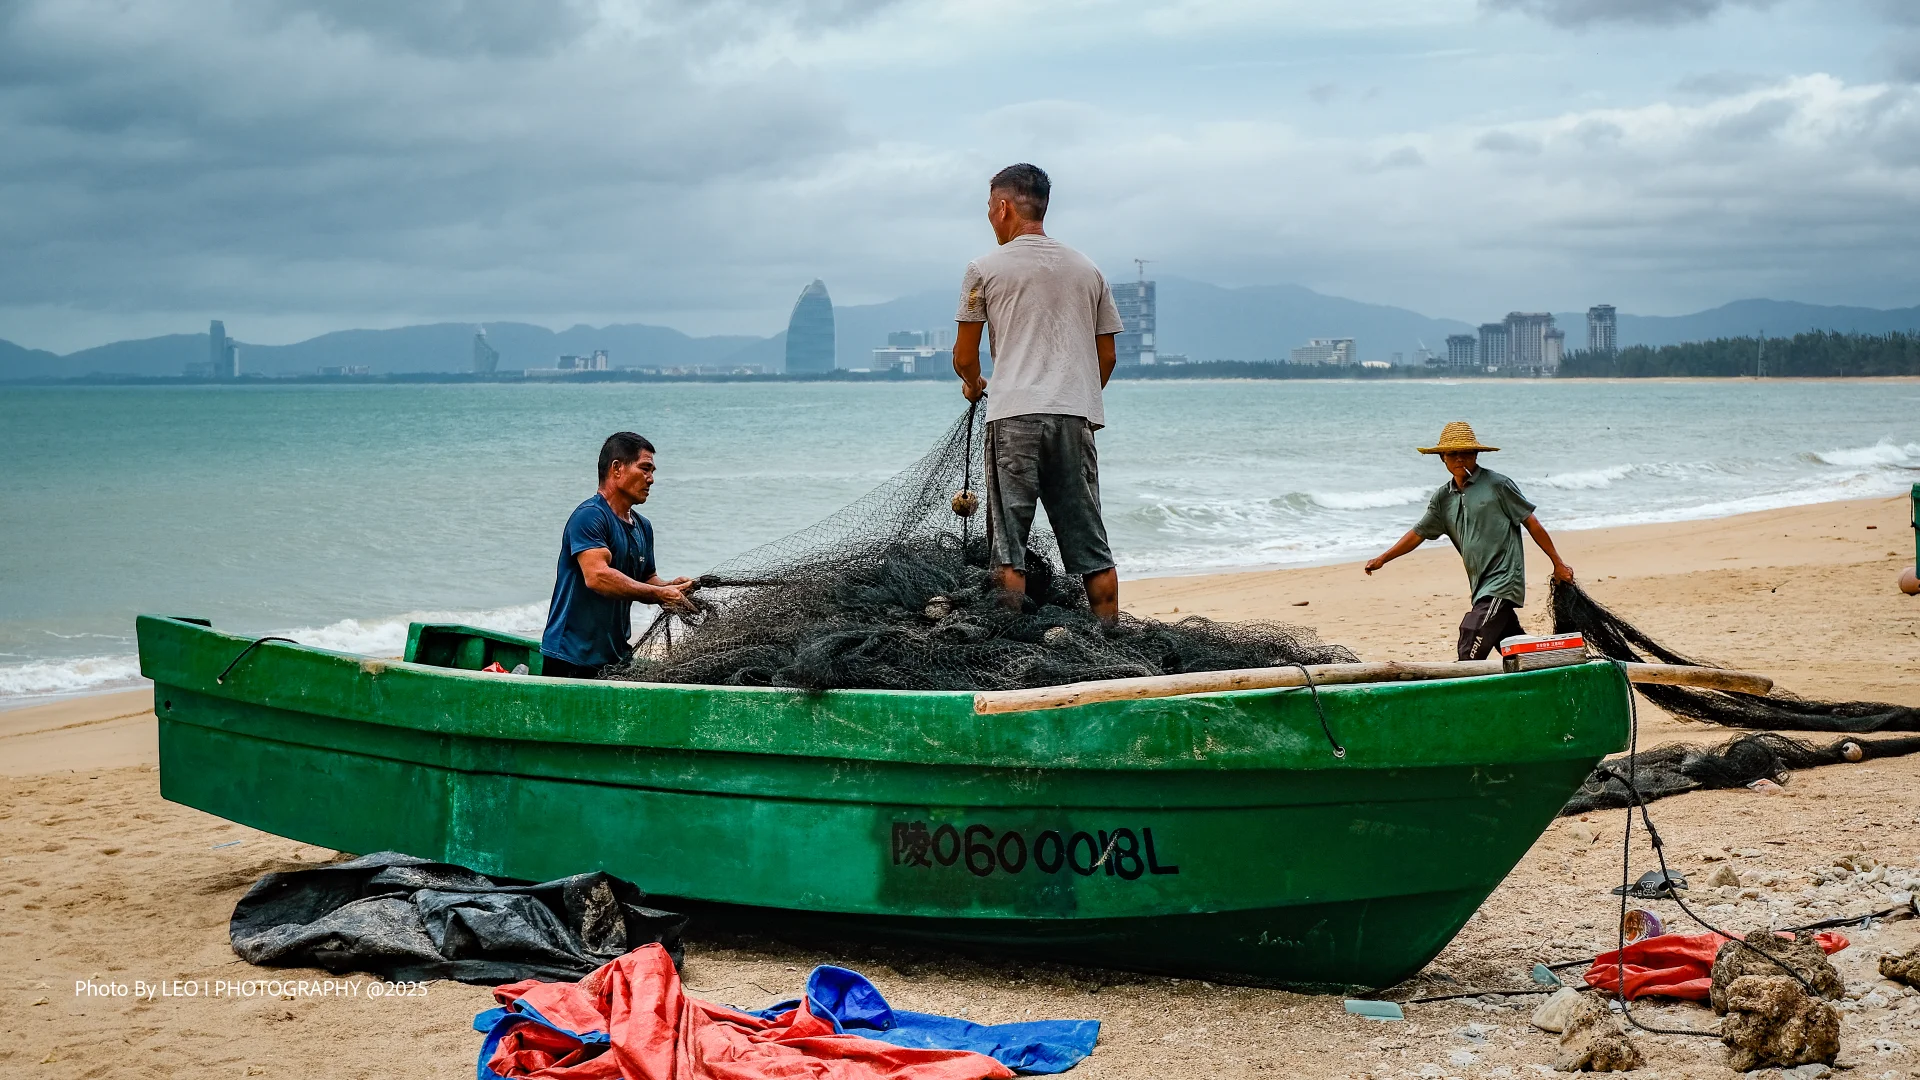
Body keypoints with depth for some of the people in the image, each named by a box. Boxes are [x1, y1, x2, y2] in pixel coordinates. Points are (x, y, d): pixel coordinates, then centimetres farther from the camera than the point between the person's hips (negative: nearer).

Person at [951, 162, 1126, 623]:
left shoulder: (986, 268, 4)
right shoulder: (1087, 270, 14)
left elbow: (964, 356, 7)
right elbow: (1106, 355, 17)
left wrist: (973, 385, 29)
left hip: (1013, 415, -3)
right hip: (1076, 417, 4)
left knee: (1008, 552, 0)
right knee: (1092, 549, 7)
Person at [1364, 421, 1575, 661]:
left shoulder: (1496, 484, -6)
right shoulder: (1443, 497, 12)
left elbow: (1531, 523, -2)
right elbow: (1419, 533, 18)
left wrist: (1558, 564, 1)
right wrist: (1383, 558, 10)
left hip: (1502, 580, -7)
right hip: (1481, 587, 7)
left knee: (1470, 653, -18)